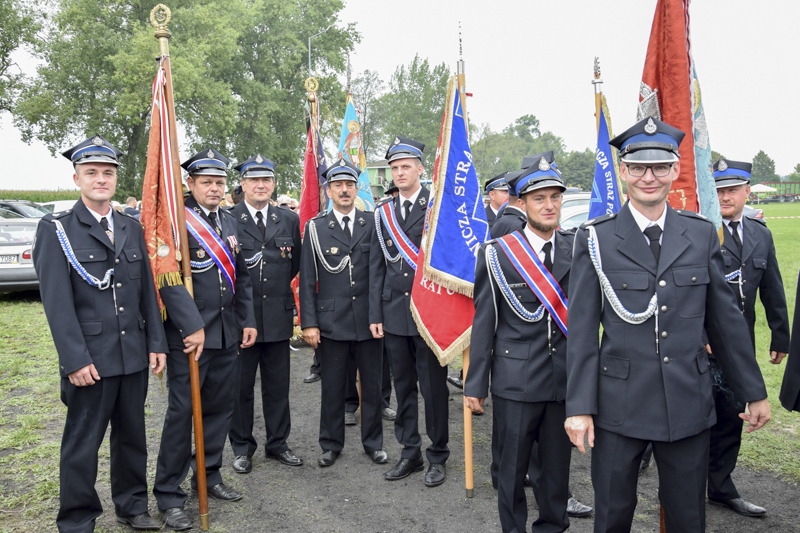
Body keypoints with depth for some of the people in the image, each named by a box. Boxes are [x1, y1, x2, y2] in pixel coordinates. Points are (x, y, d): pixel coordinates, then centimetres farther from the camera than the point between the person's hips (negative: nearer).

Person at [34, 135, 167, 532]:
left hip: (133, 354, 5)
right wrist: (75, 359, -15)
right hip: (90, 358, -5)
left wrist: (156, 342, 7)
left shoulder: (132, 228, 11)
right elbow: (56, 301, -10)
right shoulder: (56, 230, -4)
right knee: (82, 443, 6)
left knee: (132, 435, 16)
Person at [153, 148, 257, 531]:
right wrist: (192, 327, -20)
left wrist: (247, 320, 11)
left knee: (221, 405, 13)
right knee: (182, 410, 0)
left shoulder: (230, 222, 13)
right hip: (189, 334, -6)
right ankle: (168, 494, 13)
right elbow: (170, 279, -17)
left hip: (228, 334, 7)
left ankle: (208, 476, 30)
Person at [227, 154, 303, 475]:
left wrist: (278, 286, 12)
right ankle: (242, 447, 24)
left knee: (278, 385, 12)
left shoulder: (290, 219, 8)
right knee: (240, 385, 8)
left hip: (278, 316, 3)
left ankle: (278, 443, 27)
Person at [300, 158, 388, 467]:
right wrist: (309, 323, -4)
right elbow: (307, 280, 1)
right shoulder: (315, 228, 2)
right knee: (332, 387, 9)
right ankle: (331, 444, 26)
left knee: (372, 385, 10)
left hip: (369, 320, 1)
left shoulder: (372, 225, 4)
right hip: (331, 321, -1)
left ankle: (373, 443, 27)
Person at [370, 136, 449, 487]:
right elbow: (376, 267, 11)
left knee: (434, 387, 5)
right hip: (394, 313, 4)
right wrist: (375, 314, 6)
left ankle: (437, 456, 20)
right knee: (403, 386, 12)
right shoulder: (383, 214, 10)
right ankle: (410, 452, 26)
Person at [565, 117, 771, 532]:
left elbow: (725, 319, 10)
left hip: (689, 405, 3)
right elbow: (582, 329, -5)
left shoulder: (702, 234, 4)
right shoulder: (595, 239, -5)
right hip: (619, 406, -2)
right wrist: (579, 406, -7)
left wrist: (754, 392, 13)